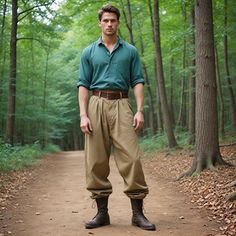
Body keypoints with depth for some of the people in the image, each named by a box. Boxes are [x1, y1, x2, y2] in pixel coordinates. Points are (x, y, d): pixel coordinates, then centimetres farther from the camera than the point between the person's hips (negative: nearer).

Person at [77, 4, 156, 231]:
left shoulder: (130, 51, 12)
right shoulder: (89, 52, 12)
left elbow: (137, 82, 7)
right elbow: (83, 85, 7)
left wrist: (140, 111, -6)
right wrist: (83, 115, -4)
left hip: (121, 105, -1)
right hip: (97, 104, 1)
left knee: (131, 157, -8)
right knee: (96, 160, 0)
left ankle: (138, 212, 0)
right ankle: (102, 211, 10)